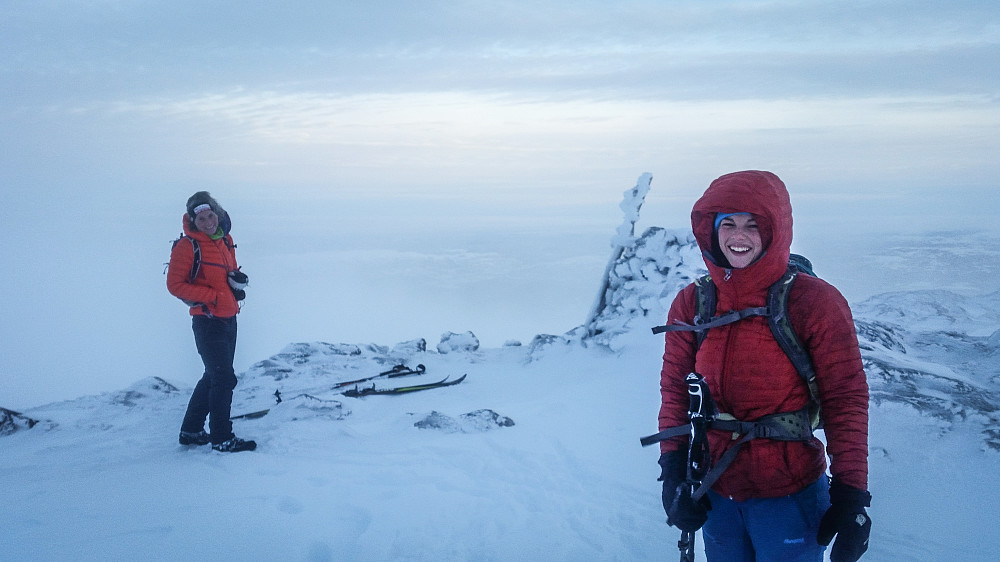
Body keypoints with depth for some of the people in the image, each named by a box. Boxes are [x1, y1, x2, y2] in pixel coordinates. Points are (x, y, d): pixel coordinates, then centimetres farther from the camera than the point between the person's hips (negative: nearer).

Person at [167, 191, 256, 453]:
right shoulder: (187, 246, -13)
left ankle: (191, 431, 30)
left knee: (214, 376, 17)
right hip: (207, 321, -8)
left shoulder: (225, 241, 10)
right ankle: (222, 438, 5)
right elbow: (175, 284, -13)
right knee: (224, 378, -6)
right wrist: (212, 296, -18)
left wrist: (237, 278, -1)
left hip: (228, 319, 8)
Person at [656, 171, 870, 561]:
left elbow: (845, 401, -10)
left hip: (790, 497, -3)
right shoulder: (691, 303, -2)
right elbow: (675, 391, 4)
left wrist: (851, 495, -11)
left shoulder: (816, 303, -12)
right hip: (715, 495, 3)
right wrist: (674, 472, -2)